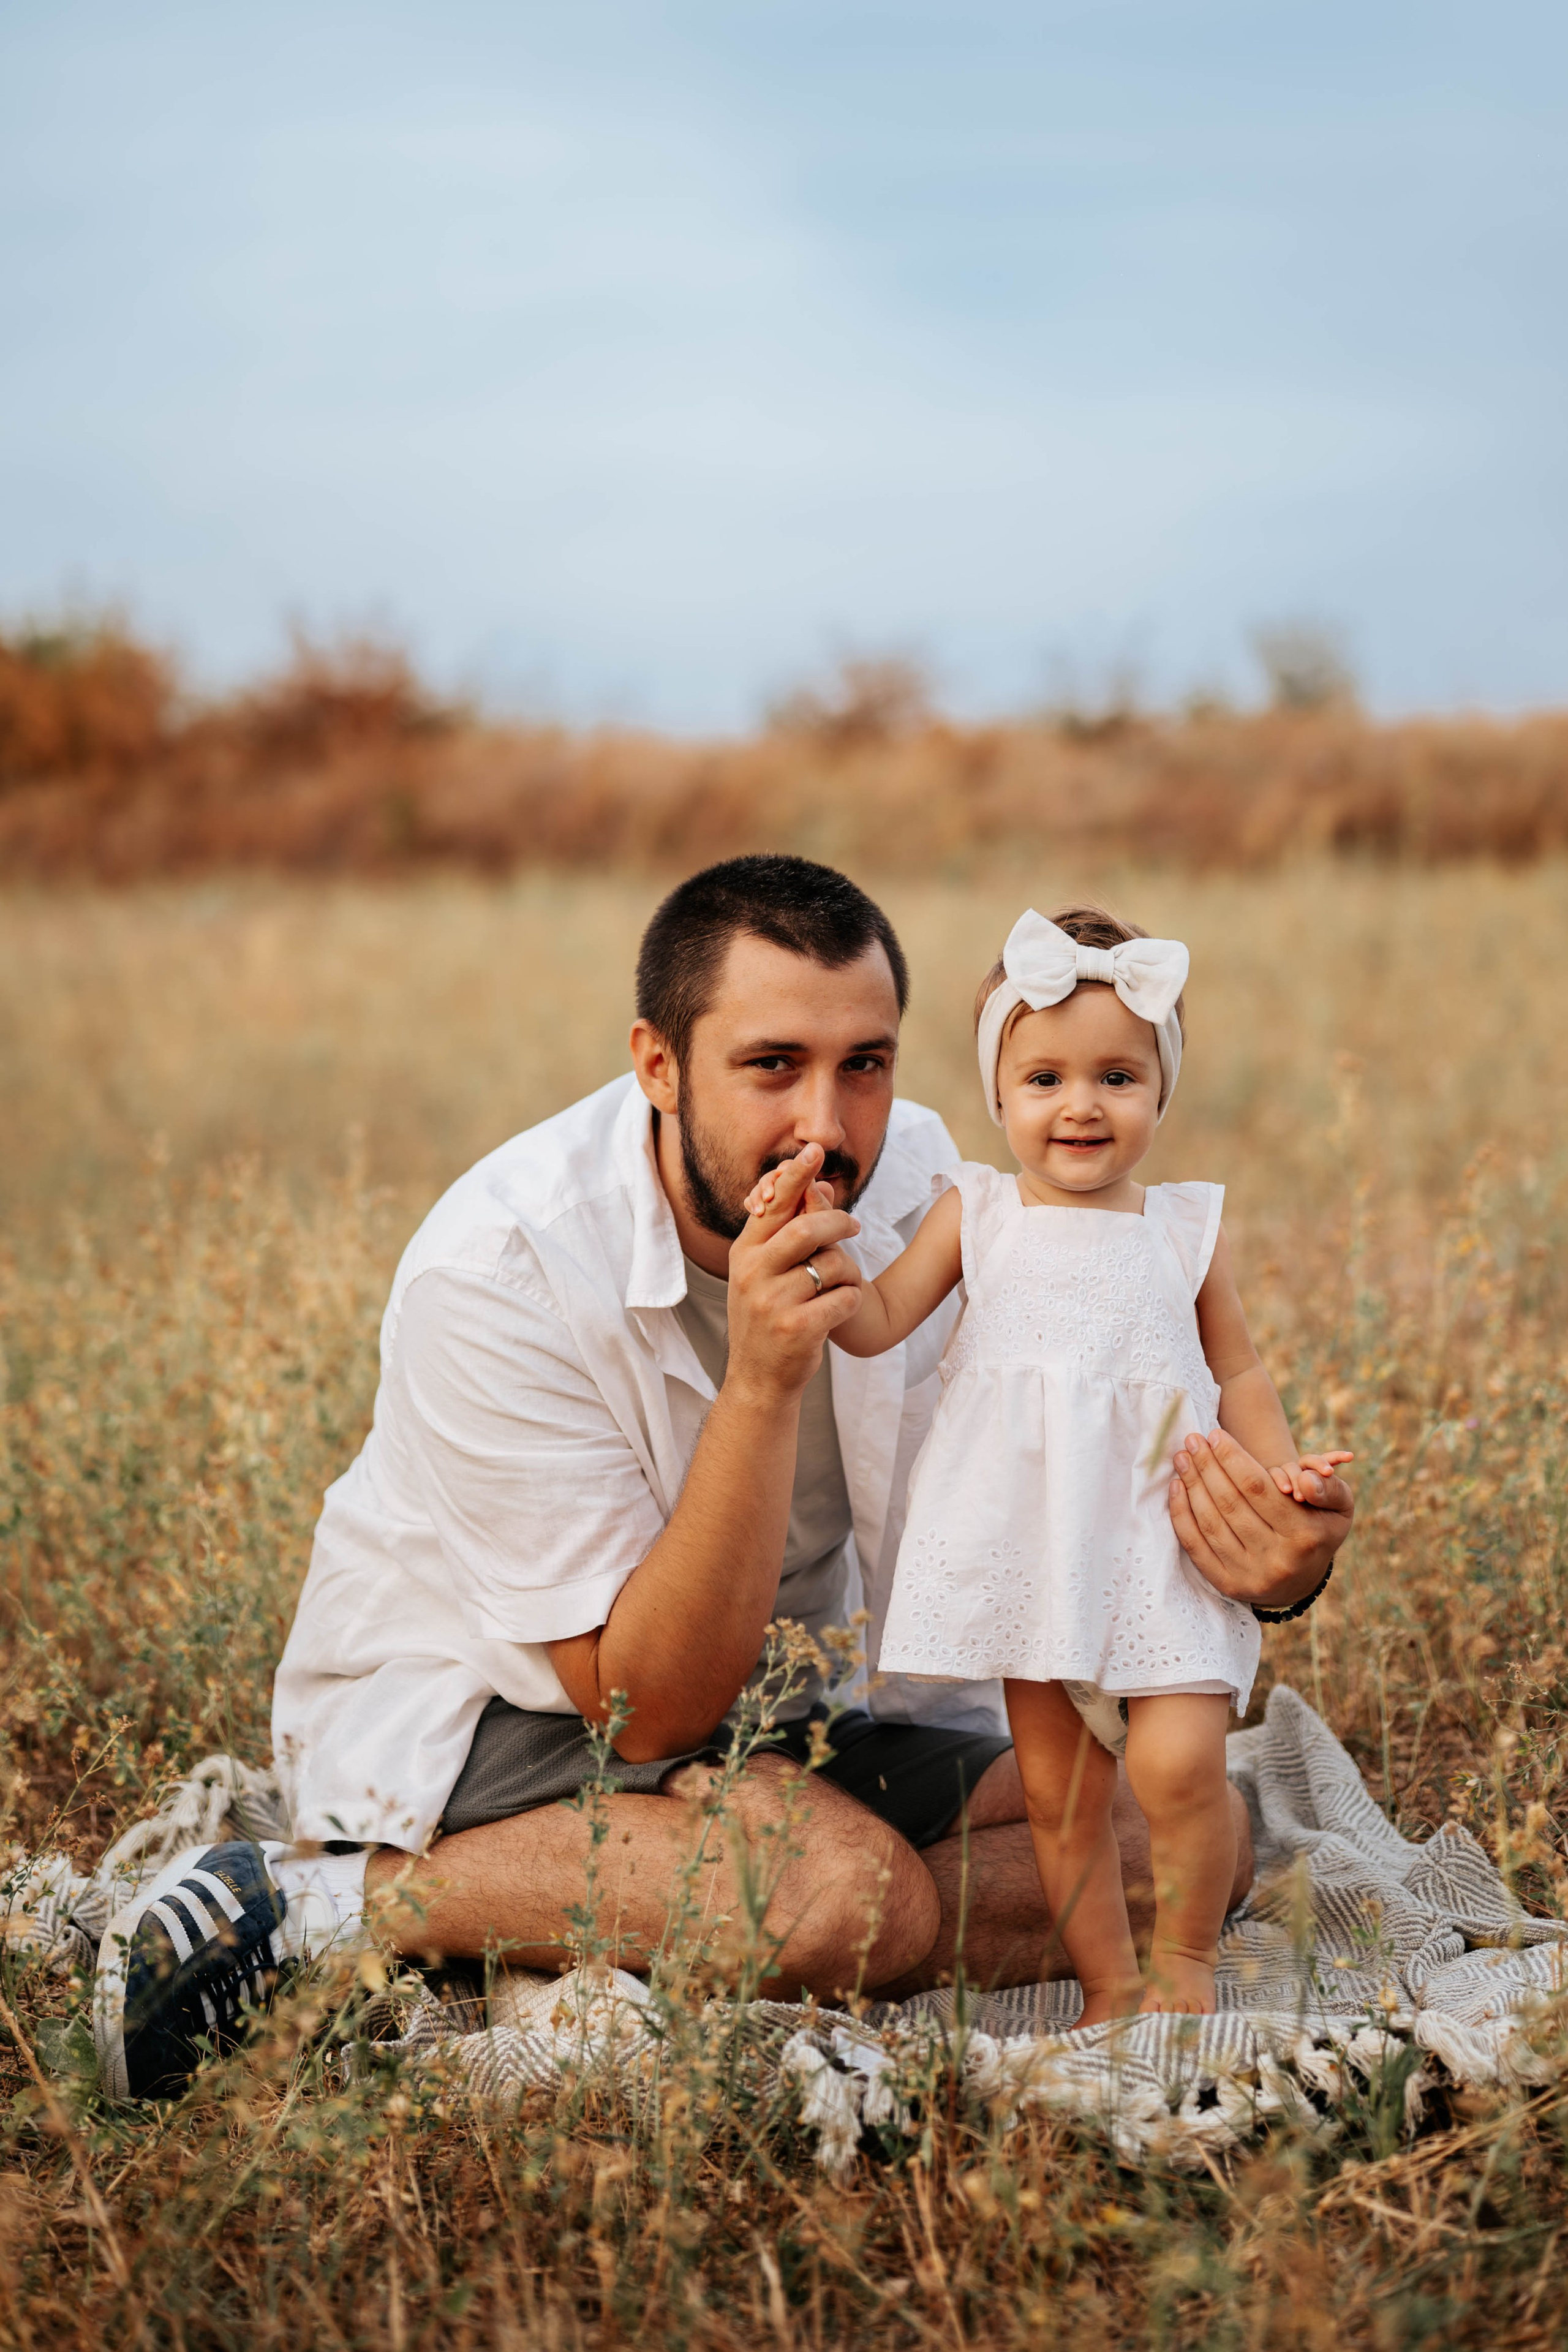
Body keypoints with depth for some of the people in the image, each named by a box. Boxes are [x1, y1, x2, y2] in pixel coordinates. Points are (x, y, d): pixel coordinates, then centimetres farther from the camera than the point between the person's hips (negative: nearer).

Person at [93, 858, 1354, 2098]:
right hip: (480, 1711, -7)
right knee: (854, 1889, -34)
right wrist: (763, 1382, -39)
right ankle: (329, 1901, -18)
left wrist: (1259, 1557, -35)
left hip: (788, 1698, 7)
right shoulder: (503, 1267, -28)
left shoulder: (924, 1188, -11)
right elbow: (652, 1708, -27)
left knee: (1183, 1840, -11)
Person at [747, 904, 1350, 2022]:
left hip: (1161, 1540, -1)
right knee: (1058, 1789, 7)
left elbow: (1237, 1369, 11)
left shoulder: (1190, 1228, 4)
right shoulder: (977, 1214, 2)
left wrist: (1281, 1467, -5)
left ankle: (1185, 1955, 10)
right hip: (1029, 1545, 1)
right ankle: (1108, 1982, 24)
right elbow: (877, 1323, -4)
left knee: (1178, 1762, -15)